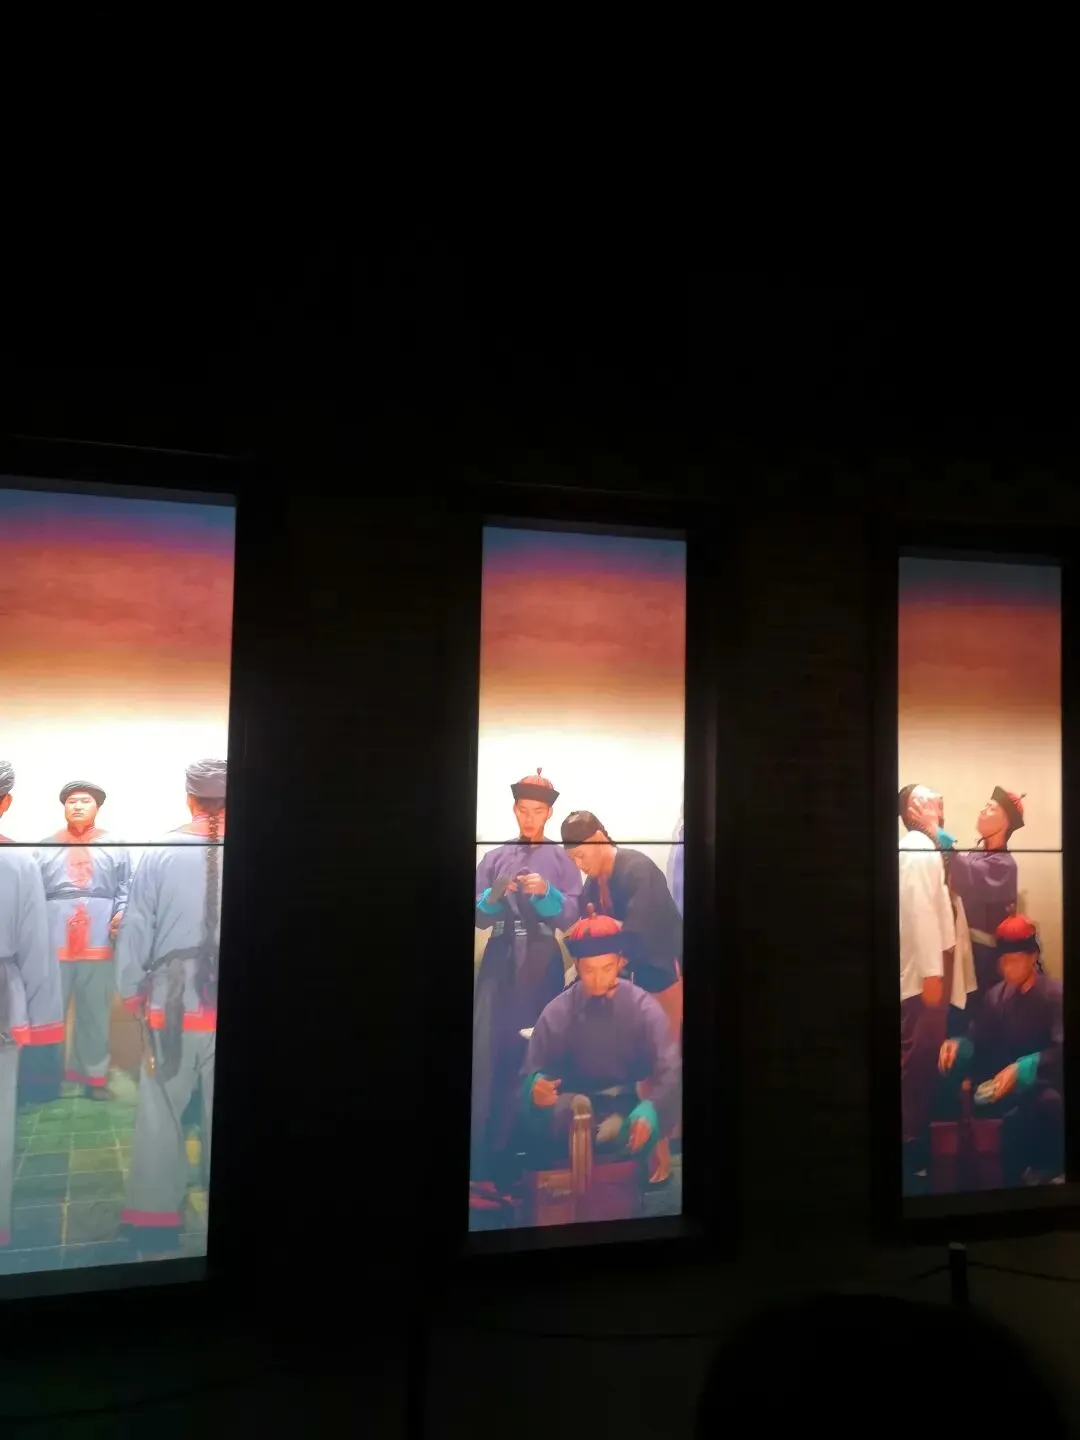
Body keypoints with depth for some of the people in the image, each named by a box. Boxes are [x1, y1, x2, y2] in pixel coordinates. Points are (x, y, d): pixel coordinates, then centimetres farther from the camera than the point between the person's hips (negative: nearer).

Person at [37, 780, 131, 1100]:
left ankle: (93, 1076, 18)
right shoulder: (45, 849, 11)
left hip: (98, 945, 0)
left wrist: (122, 915, -14)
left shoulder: (116, 849, 9)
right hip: (54, 944, 0)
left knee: (95, 1013, 8)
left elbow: (127, 890, 4)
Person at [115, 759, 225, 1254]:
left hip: (172, 1001, 1)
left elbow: (136, 930, -2)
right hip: (232, 1003, -1)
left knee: (160, 1113, 14)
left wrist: (130, 990, 11)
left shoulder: (160, 853, -7)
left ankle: (154, 1215, 24)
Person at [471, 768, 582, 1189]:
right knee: (488, 1050, -7)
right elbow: (478, 917, 7)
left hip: (542, 962, -1)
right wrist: (494, 897, -13)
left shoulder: (562, 861, 7)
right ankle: (482, 1159, -2)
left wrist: (545, 893, -20)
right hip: (499, 960, 1)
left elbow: (572, 917, -2)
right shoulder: (494, 859, 11)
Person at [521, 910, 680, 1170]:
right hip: (573, 1113, 0)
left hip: (628, 1110, 0)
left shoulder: (644, 1008, -7)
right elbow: (532, 1072, -4)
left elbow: (669, 1071, -15)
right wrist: (536, 1086, -31)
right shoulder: (556, 1013, -5)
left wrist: (650, 1109, -37)